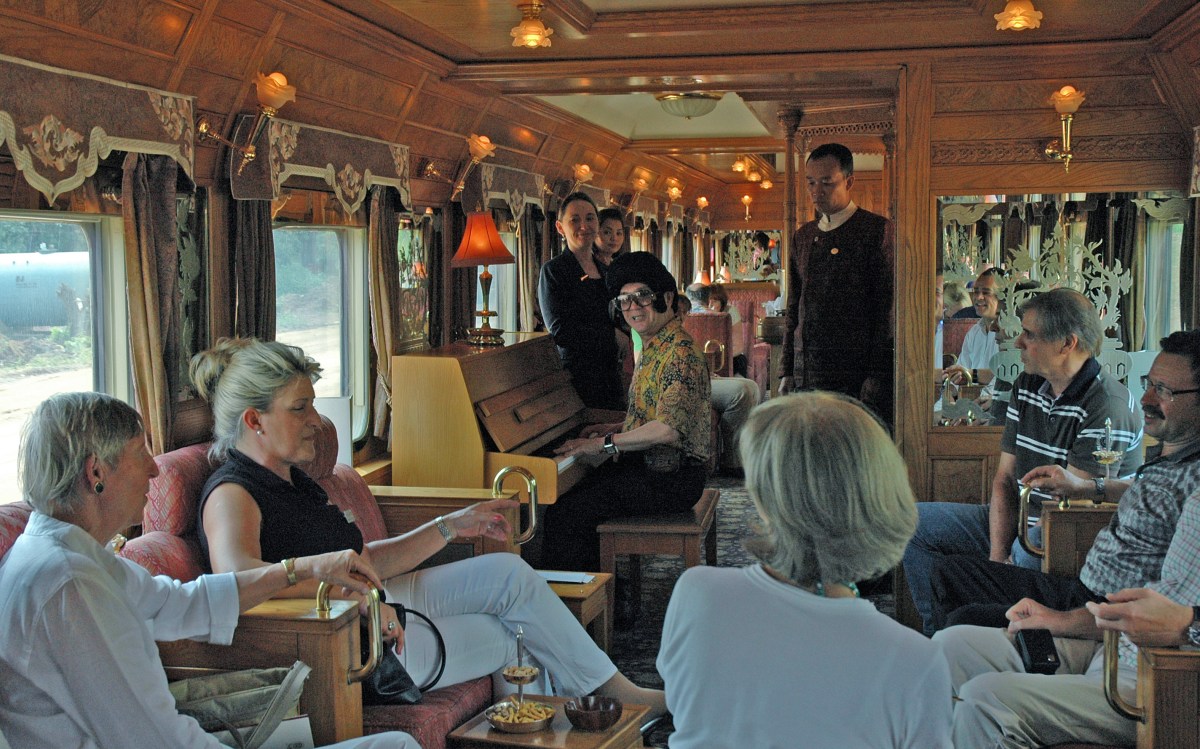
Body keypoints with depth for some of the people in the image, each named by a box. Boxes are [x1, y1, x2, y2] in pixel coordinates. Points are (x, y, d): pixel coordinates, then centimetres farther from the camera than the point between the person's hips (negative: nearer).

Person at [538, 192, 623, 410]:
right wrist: (612, 339, -8)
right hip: (577, 375, -6)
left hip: (611, 375, 6)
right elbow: (561, 331, -12)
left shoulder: (606, 271, 16)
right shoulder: (553, 271, -4)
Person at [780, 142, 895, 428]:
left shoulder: (877, 230, -1)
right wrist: (787, 372, 13)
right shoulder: (804, 236, 18)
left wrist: (876, 377, -12)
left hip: (854, 378, -5)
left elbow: (887, 309, -6)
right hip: (806, 377, 5)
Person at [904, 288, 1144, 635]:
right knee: (912, 522, 5)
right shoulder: (1026, 385, 5)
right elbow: (1004, 479, 5)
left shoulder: (1108, 407, -20)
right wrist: (997, 556, -8)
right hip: (1017, 525, 8)